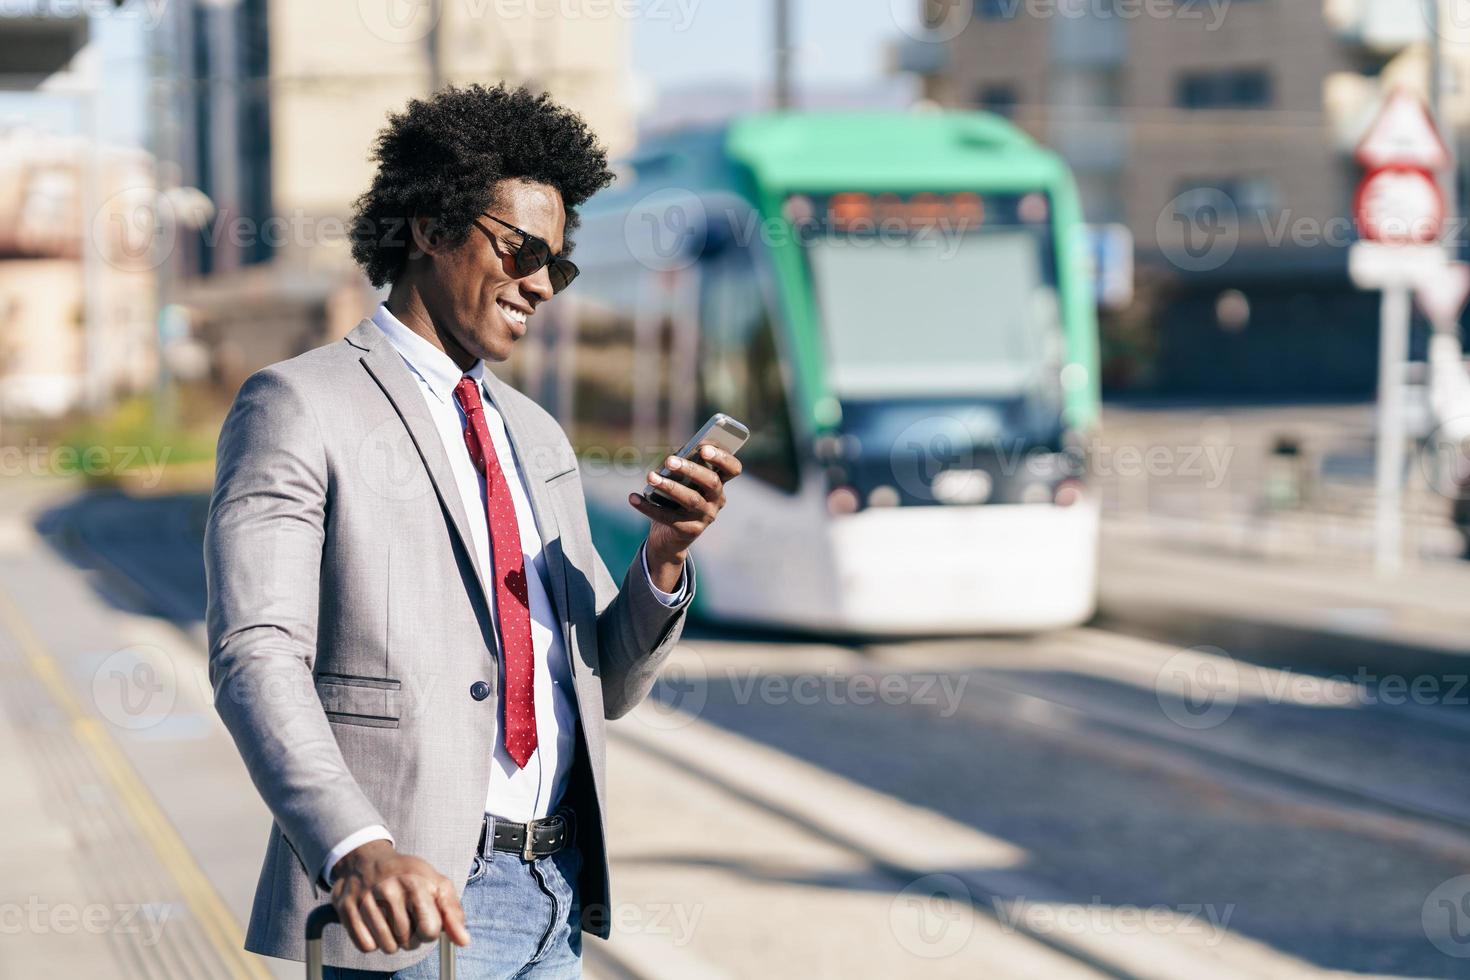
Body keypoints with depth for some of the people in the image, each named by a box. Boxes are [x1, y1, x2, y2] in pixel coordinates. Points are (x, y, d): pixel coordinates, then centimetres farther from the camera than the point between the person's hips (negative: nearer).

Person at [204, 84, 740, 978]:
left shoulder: (539, 439, 18)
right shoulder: (300, 407, -4)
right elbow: (256, 656, -16)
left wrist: (665, 558, -2)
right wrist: (358, 847, -31)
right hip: (408, 904, -7)